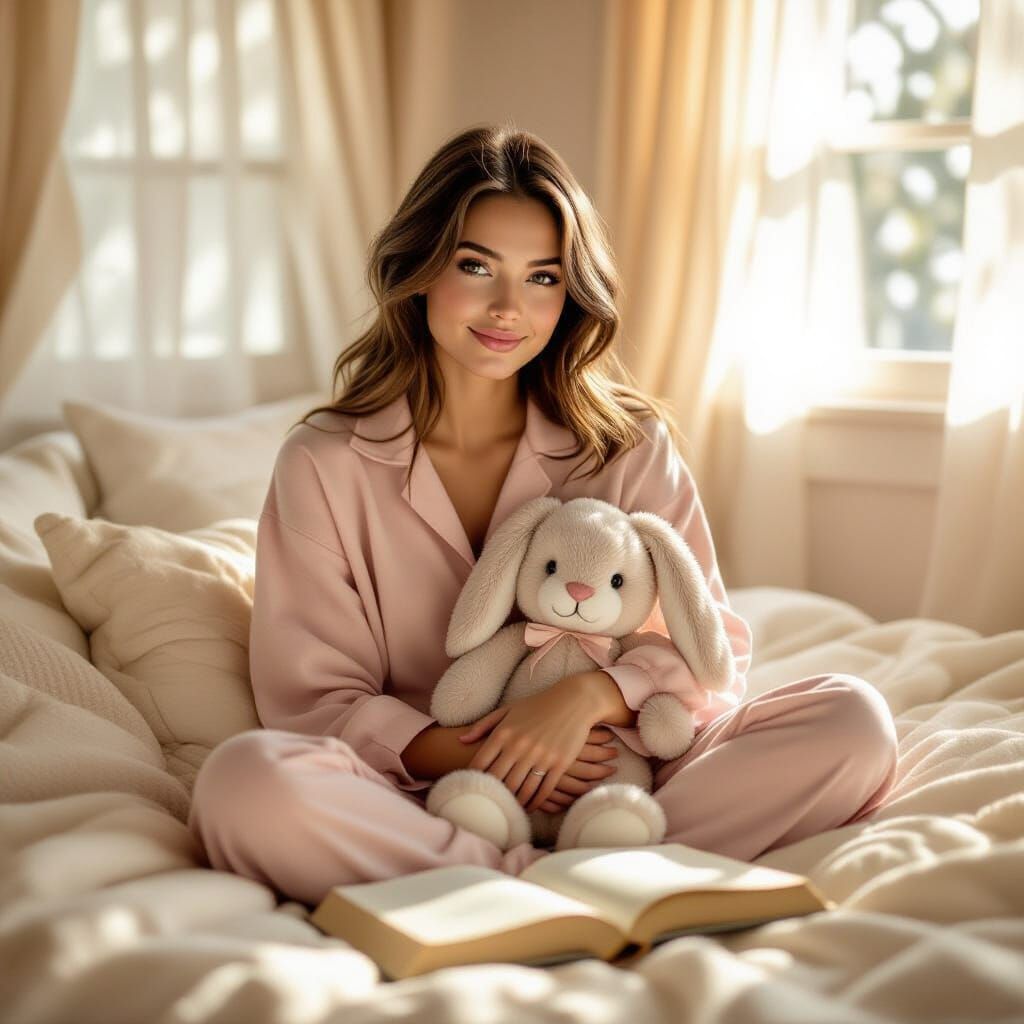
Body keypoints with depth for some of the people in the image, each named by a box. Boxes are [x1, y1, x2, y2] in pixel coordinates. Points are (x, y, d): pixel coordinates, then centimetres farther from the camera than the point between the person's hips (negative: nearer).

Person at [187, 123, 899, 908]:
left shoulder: (629, 445, 5)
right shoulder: (325, 465, 0)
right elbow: (312, 701, -2)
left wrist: (591, 694, -18)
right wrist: (455, 753, -20)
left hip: (610, 779, 2)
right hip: (427, 801, -1)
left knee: (853, 720, -17)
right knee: (245, 781, -32)